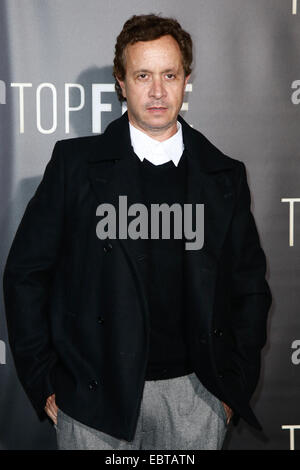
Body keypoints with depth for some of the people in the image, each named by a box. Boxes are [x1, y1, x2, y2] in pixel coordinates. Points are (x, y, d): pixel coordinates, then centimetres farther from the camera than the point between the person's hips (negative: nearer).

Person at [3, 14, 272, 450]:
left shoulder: (225, 175, 5)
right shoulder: (75, 162, -1)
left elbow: (250, 287, 11)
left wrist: (234, 387, 6)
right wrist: (44, 382, -2)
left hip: (195, 393, 2)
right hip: (95, 396, -1)